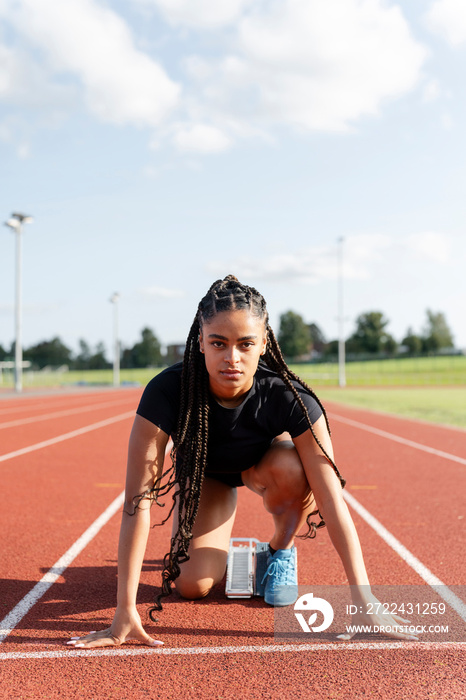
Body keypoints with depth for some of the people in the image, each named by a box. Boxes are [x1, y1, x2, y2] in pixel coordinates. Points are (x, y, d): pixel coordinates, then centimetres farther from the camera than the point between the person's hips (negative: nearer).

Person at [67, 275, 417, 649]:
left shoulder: (290, 399, -37)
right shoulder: (166, 393, -38)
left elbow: (332, 500, -35)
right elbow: (138, 502, -38)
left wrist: (364, 600, -38)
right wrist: (126, 611, -41)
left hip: (264, 462, 0)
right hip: (203, 471, 0)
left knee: (290, 467, -35)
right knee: (193, 584, -16)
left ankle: (281, 550, -4)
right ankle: (222, 551, 22)